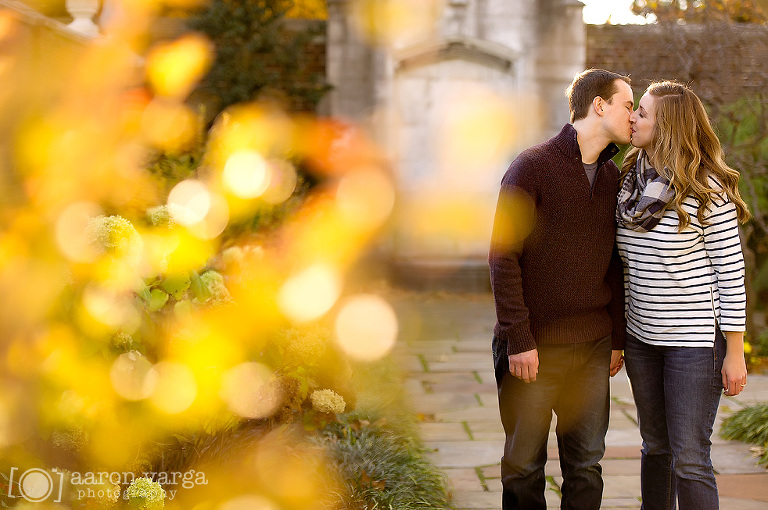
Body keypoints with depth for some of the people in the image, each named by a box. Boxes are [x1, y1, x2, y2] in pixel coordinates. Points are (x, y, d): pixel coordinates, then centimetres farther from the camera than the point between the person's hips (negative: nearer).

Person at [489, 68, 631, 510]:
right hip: (535, 348, -5)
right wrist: (518, 339, -15)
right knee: (525, 465, 5)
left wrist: (619, 337, 11)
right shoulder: (533, 167, -7)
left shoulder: (612, 177, 12)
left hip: (593, 349, 5)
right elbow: (503, 256, -11)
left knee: (586, 465, 9)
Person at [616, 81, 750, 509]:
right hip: (642, 336, 6)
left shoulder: (709, 190, -15)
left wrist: (735, 353, -11)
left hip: (695, 338, -6)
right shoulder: (631, 179, 5)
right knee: (656, 446, 17)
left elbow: (732, 271, -11)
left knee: (689, 458, -4)